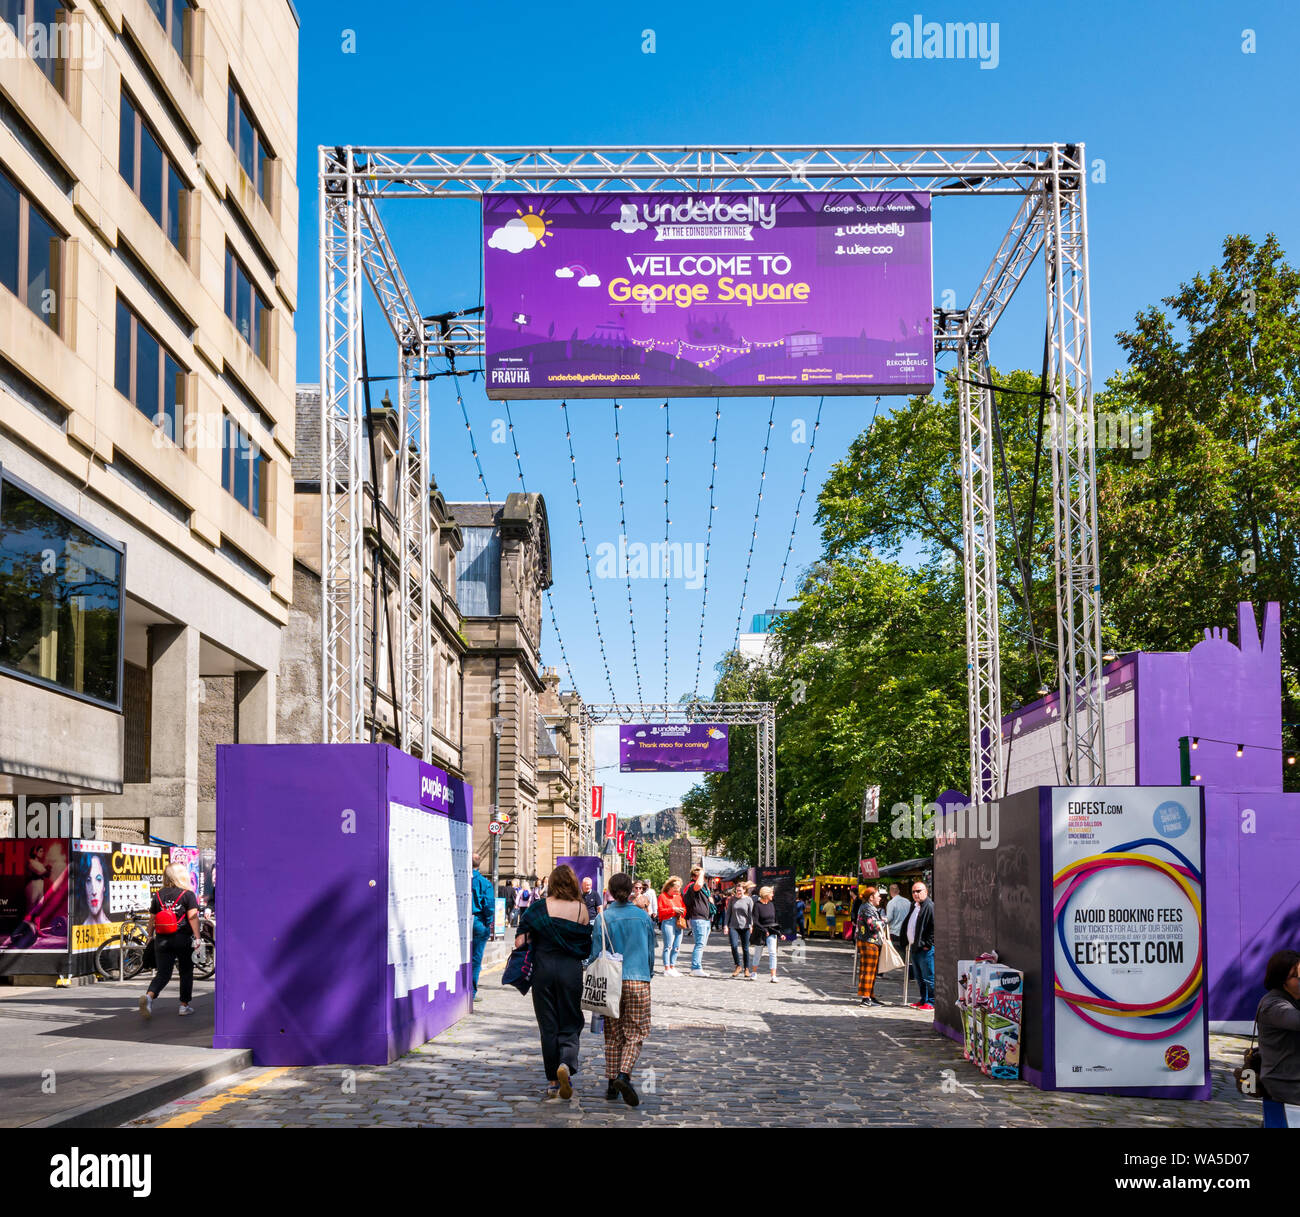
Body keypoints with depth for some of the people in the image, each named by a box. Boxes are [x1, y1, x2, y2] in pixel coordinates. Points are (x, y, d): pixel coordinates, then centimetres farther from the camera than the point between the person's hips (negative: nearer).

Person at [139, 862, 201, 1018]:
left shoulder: (158, 895, 7)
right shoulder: (188, 895, -4)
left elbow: (152, 919, 11)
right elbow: (192, 917, -13)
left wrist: (151, 937, 22)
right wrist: (197, 937, -14)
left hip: (162, 940, 3)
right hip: (183, 939, -3)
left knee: (162, 973, 3)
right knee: (186, 972, 13)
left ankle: (149, 995, -23)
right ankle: (185, 1005, 17)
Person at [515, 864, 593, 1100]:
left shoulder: (540, 907, -4)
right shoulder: (581, 909, -1)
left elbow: (520, 940, -10)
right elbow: (587, 948, 2)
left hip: (543, 968, 0)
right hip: (571, 970, 0)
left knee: (548, 1025, 9)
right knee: (570, 1024, 9)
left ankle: (553, 1081, 12)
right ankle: (566, 1064, -18)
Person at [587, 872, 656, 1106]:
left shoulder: (603, 918, -3)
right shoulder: (644, 917, 2)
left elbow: (596, 953, -1)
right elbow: (651, 952, 11)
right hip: (639, 980, 0)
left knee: (613, 1036, 11)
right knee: (635, 1034, 3)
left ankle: (611, 1082, 12)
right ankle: (624, 1075, -18)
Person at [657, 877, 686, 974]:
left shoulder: (679, 896, 21)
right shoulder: (663, 896, 2)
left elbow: (684, 908, 26)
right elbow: (661, 911, -7)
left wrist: (682, 911, 4)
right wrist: (673, 909, -12)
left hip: (678, 922, 7)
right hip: (668, 922, -7)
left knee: (677, 947, 6)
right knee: (668, 946, -11)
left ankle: (672, 967, 14)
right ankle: (667, 969, -9)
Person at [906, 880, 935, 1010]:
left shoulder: (930, 907, -13)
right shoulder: (914, 906, 17)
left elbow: (934, 927, -18)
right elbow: (909, 926, 27)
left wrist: (928, 945, -17)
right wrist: (909, 942, 19)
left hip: (926, 950, -10)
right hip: (915, 948, 10)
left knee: (928, 978, -5)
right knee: (919, 977, 15)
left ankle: (931, 1002, 0)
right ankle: (923, 1000, 23)